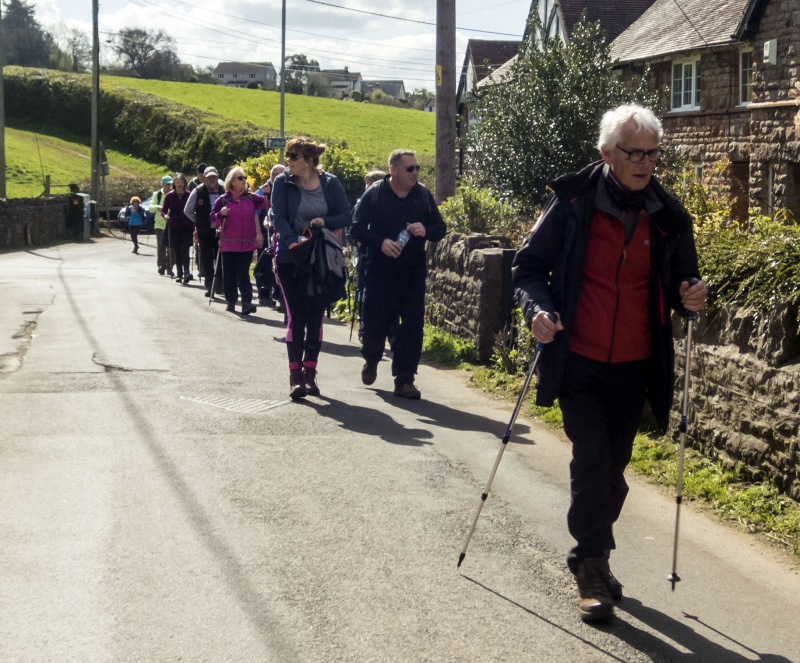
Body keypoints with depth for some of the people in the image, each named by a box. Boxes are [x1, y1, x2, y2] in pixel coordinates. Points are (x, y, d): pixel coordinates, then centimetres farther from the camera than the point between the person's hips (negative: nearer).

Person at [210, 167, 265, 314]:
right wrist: (221, 214, -18)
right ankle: (230, 301, 19)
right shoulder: (223, 200, 1)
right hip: (229, 244, 0)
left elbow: (266, 203, -1)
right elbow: (213, 221, 2)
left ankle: (246, 302, -12)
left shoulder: (251, 198, 6)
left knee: (243, 274, -5)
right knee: (230, 275, 7)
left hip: (247, 244, 0)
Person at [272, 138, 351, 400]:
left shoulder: (330, 183, 1)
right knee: (295, 317, -4)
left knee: (316, 317, 5)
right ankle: (295, 376, -3)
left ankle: (310, 374, 14)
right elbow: (279, 217, -9)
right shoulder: (283, 183, -2)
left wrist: (325, 221, -16)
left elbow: (346, 216, 3)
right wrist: (292, 241, -26)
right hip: (290, 260, -1)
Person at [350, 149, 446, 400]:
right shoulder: (374, 194, -3)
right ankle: (371, 360, 35)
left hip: (413, 273, 2)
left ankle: (404, 379, 6)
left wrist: (425, 230, -12)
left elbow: (440, 227, 11)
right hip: (380, 273, -2)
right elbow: (356, 229, -4)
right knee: (375, 322, 3)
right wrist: (380, 242, -20)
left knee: (412, 326, -3)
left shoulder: (423, 195, 6)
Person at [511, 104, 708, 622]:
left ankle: (591, 557, 31)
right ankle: (593, 566, 5)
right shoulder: (573, 202, -7)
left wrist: (690, 297, -10)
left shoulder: (668, 216, 2)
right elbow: (530, 264, -1)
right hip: (579, 361, -3)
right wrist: (538, 308, -20)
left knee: (613, 467, 13)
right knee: (593, 459, -9)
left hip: (633, 365, 4)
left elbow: (680, 281, 14)